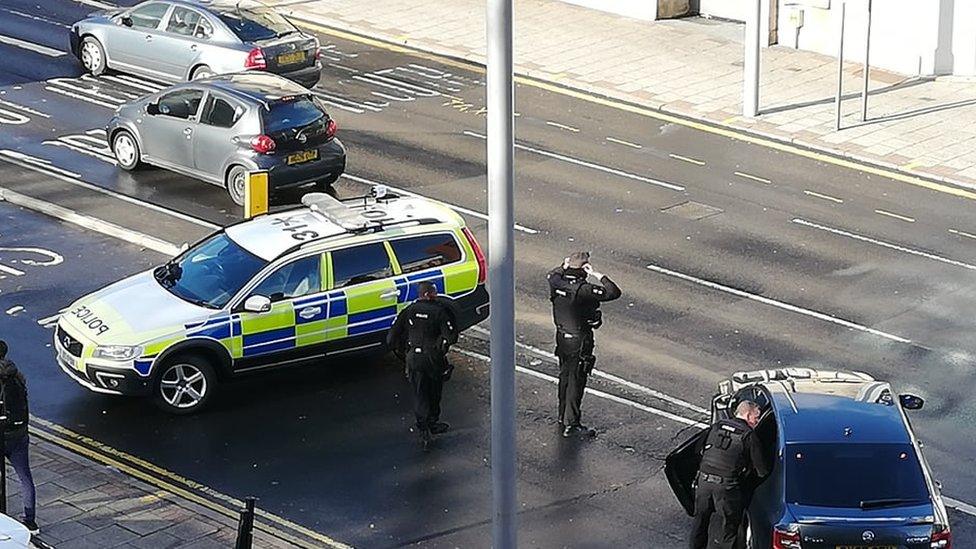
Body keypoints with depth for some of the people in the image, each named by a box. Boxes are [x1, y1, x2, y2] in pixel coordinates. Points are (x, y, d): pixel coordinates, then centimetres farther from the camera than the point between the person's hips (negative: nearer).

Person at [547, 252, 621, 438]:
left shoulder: (557, 283, -6)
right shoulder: (583, 290, -26)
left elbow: (551, 274, 21)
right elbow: (613, 292, -30)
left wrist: (563, 267, 11)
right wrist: (598, 275, -23)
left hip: (562, 337, 8)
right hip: (579, 342, -8)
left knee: (565, 377, 21)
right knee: (576, 382, 1)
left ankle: (563, 418, 33)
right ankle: (571, 425, 6)